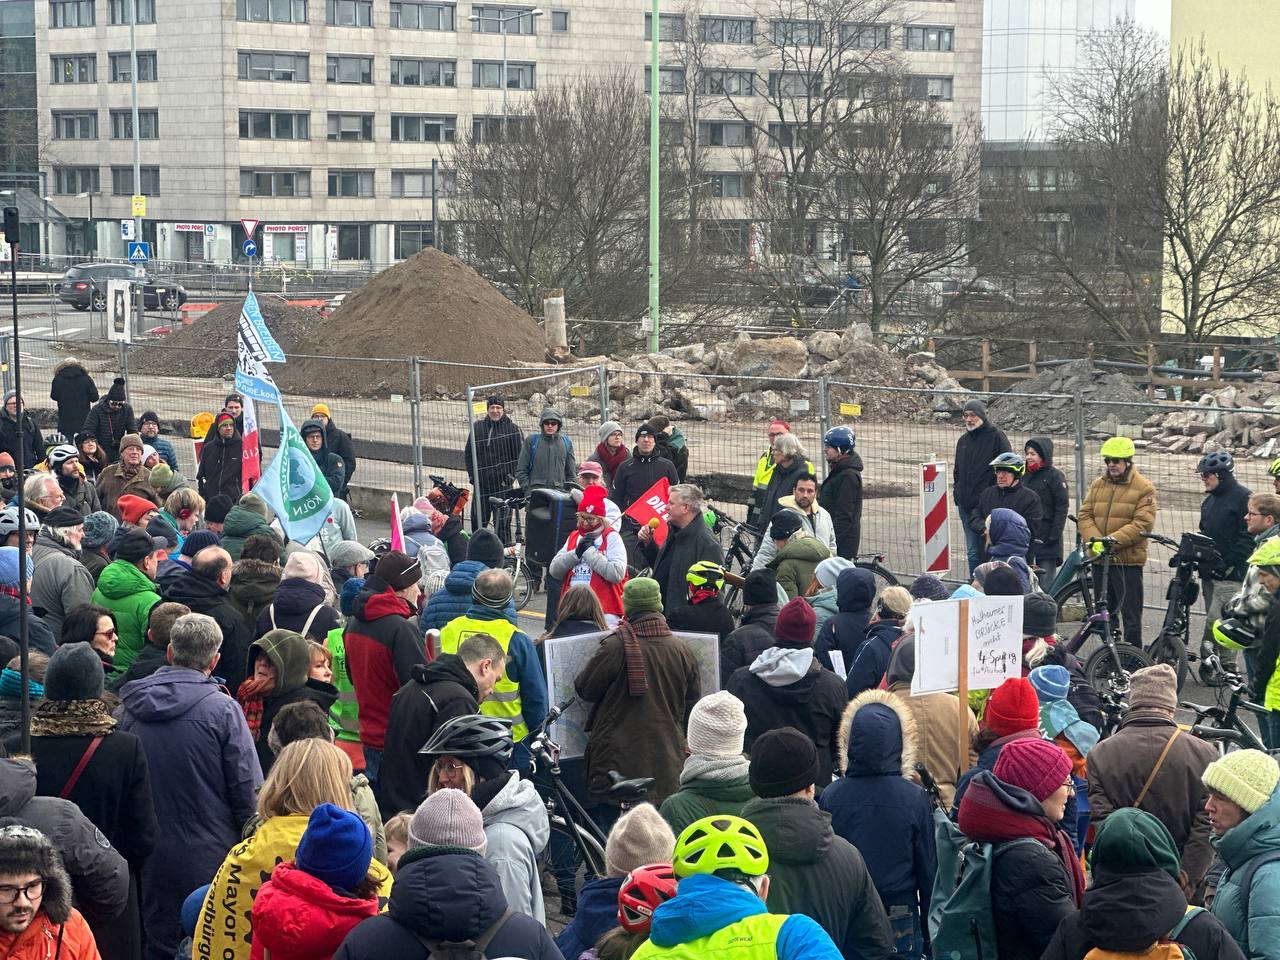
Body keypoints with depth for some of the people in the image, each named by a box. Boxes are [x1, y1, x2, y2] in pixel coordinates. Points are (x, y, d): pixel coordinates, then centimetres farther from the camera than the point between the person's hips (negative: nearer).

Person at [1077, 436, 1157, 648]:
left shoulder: (1144, 488, -5)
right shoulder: (1098, 485, 12)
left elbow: (1142, 524, -14)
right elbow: (1085, 515, 5)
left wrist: (1111, 541, -21)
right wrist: (1095, 540, -14)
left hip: (1128, 561, -6)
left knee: (1131, 617, -3)